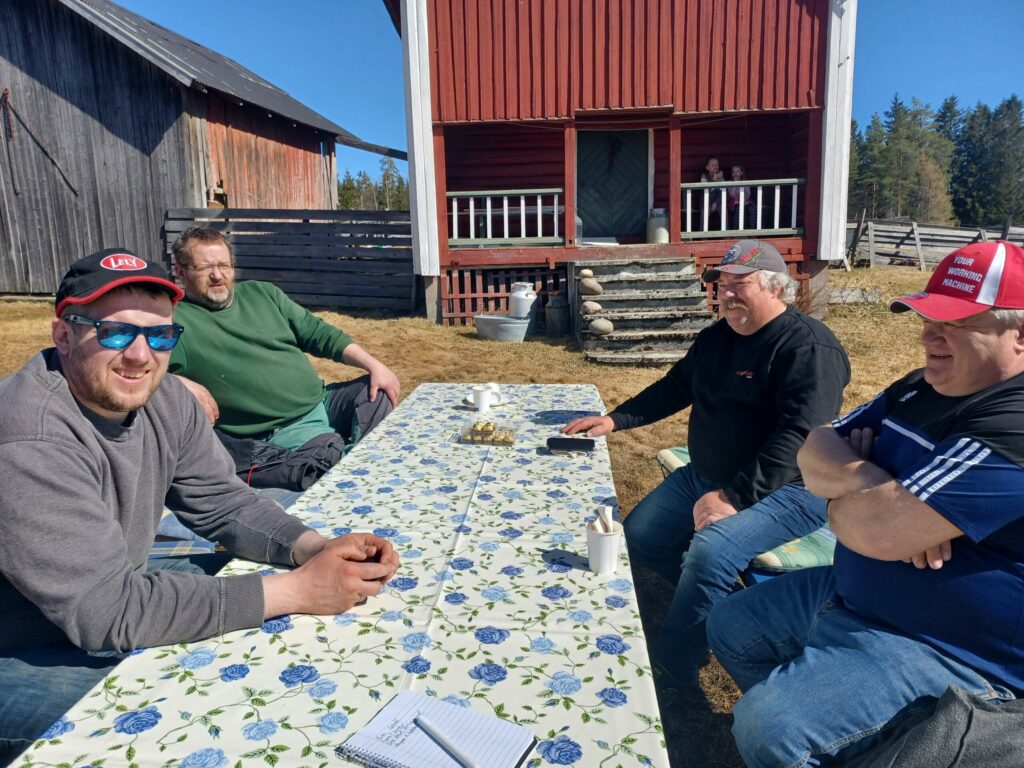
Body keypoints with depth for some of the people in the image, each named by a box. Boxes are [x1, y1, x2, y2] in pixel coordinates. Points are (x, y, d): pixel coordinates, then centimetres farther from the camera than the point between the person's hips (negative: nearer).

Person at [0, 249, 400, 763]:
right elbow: (108, 611, -33)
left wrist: (317, 549, -22)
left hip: (113, 593, 7)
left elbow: (222, 503, -3)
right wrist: (295, 591, -33)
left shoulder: (164, 400, -9)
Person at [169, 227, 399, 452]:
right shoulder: (173, 320, -4)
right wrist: (183, 384, -27)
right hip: (279, 431, -7)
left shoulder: (262, 293, 13)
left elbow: (317, 332, 12)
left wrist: (374, 365, 3)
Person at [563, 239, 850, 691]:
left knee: (710, 548, -32)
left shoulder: (809, 347, -17)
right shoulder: (718, 336, 10)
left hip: (787, 489, -9)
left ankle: (671, 674, -15)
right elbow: (675, 388, 21)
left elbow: (798, 437, -26)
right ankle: (721, 598, 12)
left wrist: (733, 498, -31)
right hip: (705, 478, 9)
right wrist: (615, 420, 11)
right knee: (638, 536, 0)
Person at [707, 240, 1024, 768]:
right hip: (853, 592, 9)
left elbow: (879, 530, -34)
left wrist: (839, 501, -12)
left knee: (765, 725, -22)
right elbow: (814, 453, 2)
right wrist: (864, 480, -20)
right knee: (729, 627, 18)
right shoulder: (921, 389, 4)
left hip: (945, 649, -9)